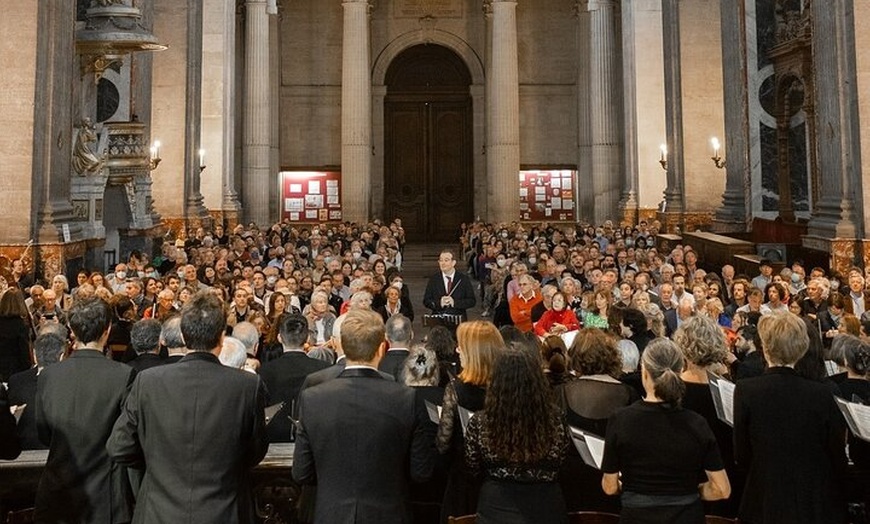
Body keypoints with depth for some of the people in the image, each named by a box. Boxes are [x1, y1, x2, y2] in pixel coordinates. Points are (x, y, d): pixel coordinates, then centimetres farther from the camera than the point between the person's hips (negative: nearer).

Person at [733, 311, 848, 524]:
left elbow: (741, 455, -8)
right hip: (816, 503, 1)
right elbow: (838, 458, -5)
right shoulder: (821, 394, -14)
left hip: (765, 501, -1)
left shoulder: (745, 391, -16)